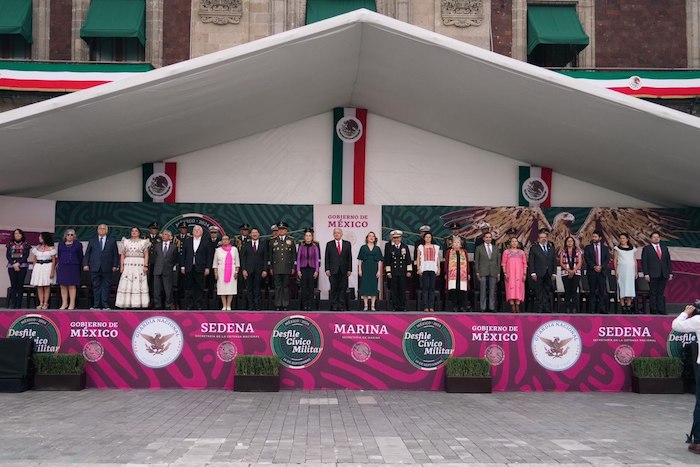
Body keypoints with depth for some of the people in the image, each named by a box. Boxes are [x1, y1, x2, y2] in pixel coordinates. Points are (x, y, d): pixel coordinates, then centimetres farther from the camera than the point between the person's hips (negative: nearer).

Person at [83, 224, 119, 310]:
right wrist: (85, 264, 1)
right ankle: (96, 305, 5)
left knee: (106, 286, 0)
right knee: (96, 287, 2)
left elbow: (115, 254, 7)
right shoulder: (92, 240, 13)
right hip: (95, 267, 1)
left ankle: (105, 305, 3)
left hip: (107, 268, -1)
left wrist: (115, 265, -2)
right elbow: (87, 254, 11)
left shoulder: (112, 241, 9)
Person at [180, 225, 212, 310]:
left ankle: (198, 306, 8)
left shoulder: (206, 242, 4)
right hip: (189, 268, 2)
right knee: (189, 287, 3)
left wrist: (207, 268, -5)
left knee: (199, 288, 2)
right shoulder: (187, 241, 11)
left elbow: (209, 256, 2)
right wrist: (182, 266, 2)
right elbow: (183, 254, 10)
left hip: (200, 269, -2)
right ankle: (189, 306, 9)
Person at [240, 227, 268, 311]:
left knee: (257, 290, 0)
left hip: (259, 271, -1)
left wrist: (265, 270, -4)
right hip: (249, 270, 1)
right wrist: (243, 269, -4)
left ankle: (258, 307, 4)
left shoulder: (263, 244, 7)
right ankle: (250, 307, 6)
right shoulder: (246, 245, 9)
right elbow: (243, 258, 6)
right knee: (249, 290, 2)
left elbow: (265, 258, 4)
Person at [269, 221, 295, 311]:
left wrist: (293, 267, 1)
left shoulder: (291, 241, 8)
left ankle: (285, 305, 7)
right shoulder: (273, 241, 10)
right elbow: (270, 255, 10)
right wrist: (270, 268, 5)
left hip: (287, 268, 0)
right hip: (276, 268, 1)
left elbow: (294, 255, 7)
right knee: (277, 287, 1)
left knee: (286, 287, 2)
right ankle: (278, 305, 5)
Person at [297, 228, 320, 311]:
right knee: (304, 287, 1)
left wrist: (316, 271, -3)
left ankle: (309, 306, 8)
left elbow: (317, 259, 2)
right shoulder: (301, 246, 2)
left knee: (311, 287, 1)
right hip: (303, 268, 0)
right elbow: (298, 258, 4)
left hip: (312, 268, 0)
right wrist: (298, 270, -1)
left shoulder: (315, 246, 1)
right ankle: (304, 306, 9)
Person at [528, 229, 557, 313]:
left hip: (548, 275, 4)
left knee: (547, 294, 5)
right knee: (539, 294, -3)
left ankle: (546, 311, 8)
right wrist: (533, 273, -11)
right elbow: (530, 262, -2)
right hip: (538, 275, -4)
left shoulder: (551, 248, 16)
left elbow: (554, 261, 15)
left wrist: (554, 273, 5)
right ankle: (538, 311, 0)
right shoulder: (534, 248, 3)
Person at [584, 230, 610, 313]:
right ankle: (592, 309, 0)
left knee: (602, 291, -4)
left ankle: (602, 309, -4)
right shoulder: (588, 248, 9)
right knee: (592, 291, -1)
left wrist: (601, 267, -12)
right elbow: (587, 259, -1)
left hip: (602, 272, 1)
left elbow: (607, 259, 4)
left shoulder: (605, 248, 13)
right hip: (591, 272, -1)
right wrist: (594, 267, -13)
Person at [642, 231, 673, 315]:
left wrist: (670, 273, 8)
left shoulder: (665, 248, 15)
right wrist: (646, 274, -10)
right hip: (653, 275, -3)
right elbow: (644, 262, -2)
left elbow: (668, 261, 15)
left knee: (661, 293, 5)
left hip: (663, 275, 3)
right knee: (653, 293, -2)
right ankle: (653, 311, 1)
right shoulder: (646, 249, 3)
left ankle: (662, 311, 6)